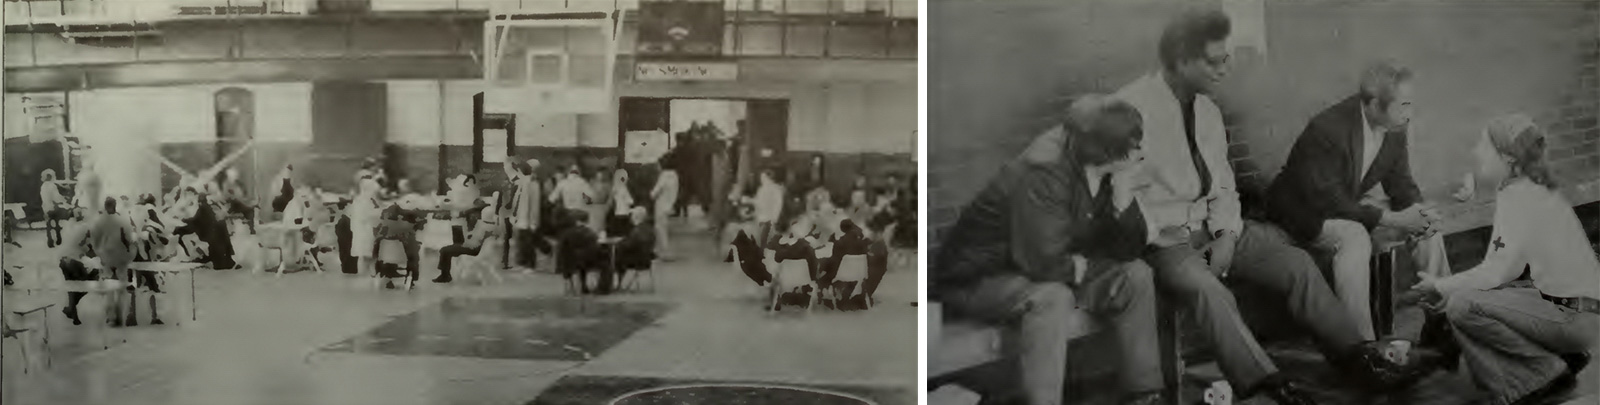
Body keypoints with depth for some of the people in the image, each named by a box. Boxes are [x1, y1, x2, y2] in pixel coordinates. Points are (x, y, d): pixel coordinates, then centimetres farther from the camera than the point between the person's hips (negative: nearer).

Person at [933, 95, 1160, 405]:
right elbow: (1043, 262, -36)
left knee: (1136, 275, -4)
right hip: (978, 279, -8)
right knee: (1053, 298, -36)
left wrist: (1123, 199, -19)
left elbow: (1129, 250, -2)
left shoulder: (1102, 172, -5)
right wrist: (1076, 266, -16)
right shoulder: (1044, 176, -30)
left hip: (1051, 273, 8)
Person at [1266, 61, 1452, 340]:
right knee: (1354, 237, -35)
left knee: (1429, 226, -3)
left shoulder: (1394, 129, -7)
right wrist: (1391, 219, -31)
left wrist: (1416, 210, -18)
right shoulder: (1327, 129, -31)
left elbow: (1401, 184, 5)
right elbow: (1327, 201, -31)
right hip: (1306, 211, -8)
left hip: (1351, 203, 8)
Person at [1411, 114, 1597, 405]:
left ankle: (1547, 370, -5)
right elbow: (1501, 266, 12)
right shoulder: (1527, 190, 10)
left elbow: (1498, 272, -19)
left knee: (1461, 306, -21)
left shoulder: (1521, 199, -18)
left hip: (1574, 318, -10)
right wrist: (1452, 288, 3)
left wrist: (1442, 286, -6)